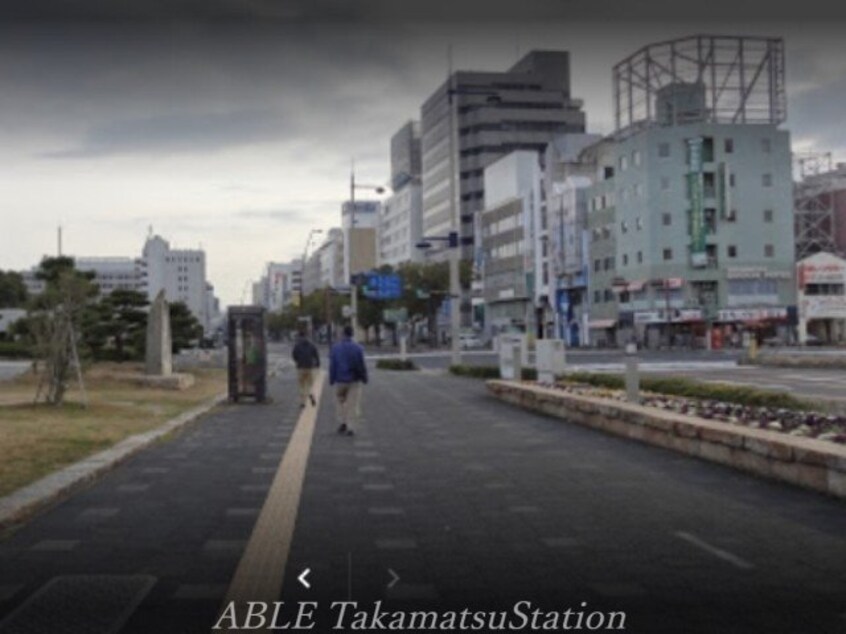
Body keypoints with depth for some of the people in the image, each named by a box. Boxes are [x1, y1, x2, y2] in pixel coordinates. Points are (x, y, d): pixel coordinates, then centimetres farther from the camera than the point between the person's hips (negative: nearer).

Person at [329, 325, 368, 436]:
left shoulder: (335, 348, -4)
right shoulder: (358, 348, -7)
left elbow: (332, 365, -2)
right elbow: (361, 365, -4)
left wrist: (331, 380, 5)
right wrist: (364, 378, 7)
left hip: (340, 380, 1)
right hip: (354, 381, -1)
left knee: (340, 401, 19)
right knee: (352, 404, 3)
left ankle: (342, 422, 6)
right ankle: (349, 427, 0)